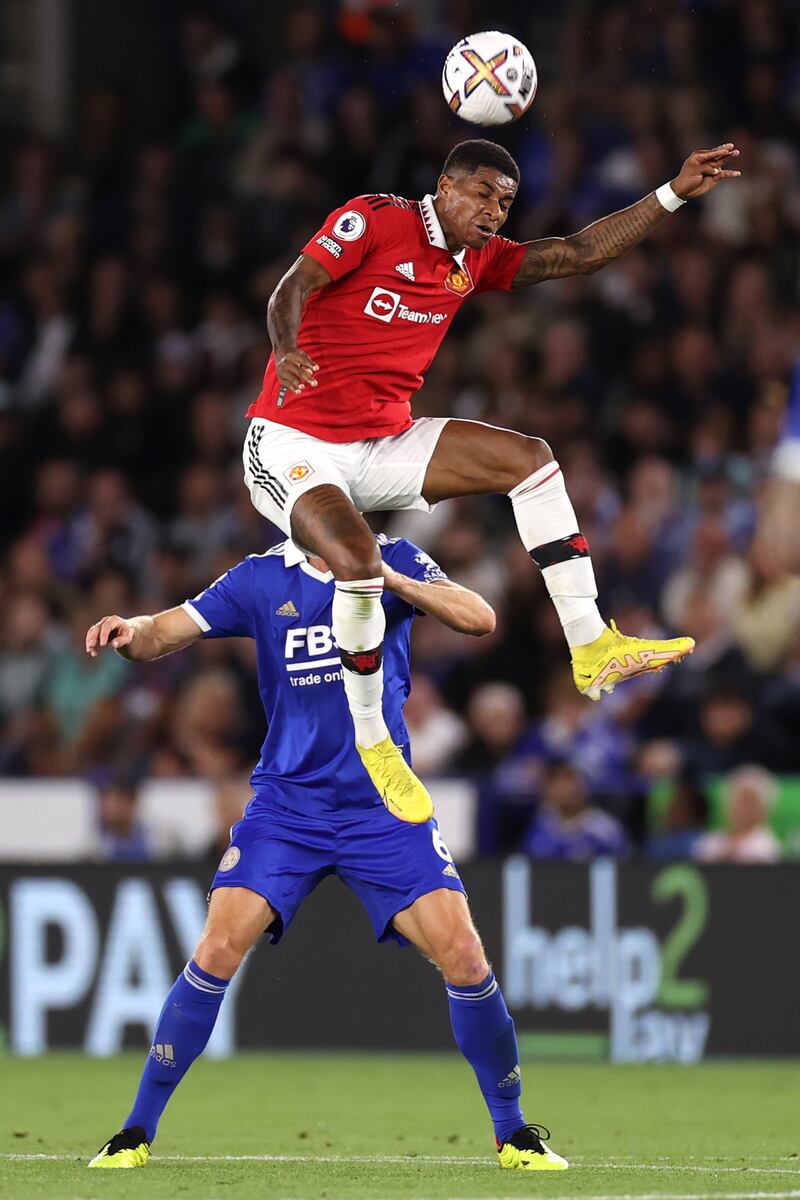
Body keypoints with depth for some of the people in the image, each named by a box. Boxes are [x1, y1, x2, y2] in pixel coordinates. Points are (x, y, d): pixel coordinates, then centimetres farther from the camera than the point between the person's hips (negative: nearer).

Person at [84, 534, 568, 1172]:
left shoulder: (396, 562, 0)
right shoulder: (261, 579, 2)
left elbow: (480, 618, -15)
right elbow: (162, 635, -4)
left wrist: (385, 577, -28)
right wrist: (129, 632, -28)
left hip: (384, 806, 0)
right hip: (287, 803, 0)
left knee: (464, 956, -10)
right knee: (218, 949, -15)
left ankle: (513, 1132, 10)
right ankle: (137, 1131, -3)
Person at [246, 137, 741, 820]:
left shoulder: (477, 261, 9)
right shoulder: (374, 220, -11)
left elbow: (580, 254, 9)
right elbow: (293, 288, -20)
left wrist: (675, 194, 3)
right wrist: (286, 350, -41)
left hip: (384, 444, 7)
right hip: (293, 447, -7)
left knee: (528, 458, -7)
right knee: (358, 559, -33)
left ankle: (592, 649, -9)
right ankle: (371, 742, -14)